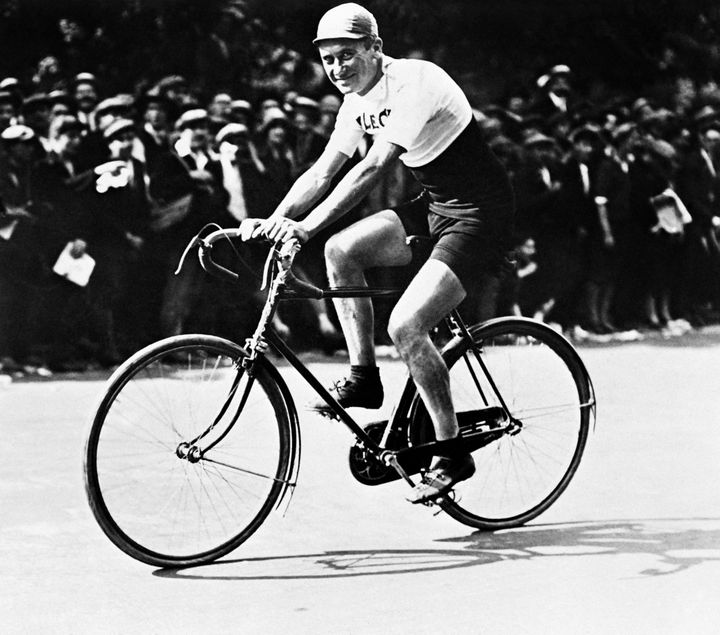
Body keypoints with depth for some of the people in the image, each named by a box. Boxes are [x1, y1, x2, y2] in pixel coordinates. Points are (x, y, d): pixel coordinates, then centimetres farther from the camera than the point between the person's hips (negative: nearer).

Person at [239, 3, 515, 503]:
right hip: (435, 206, 9)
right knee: (342, 249, -7)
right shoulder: (358, 101, 5)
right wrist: (272, 221, -9)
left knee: (406, 325, -19)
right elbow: (323, 171, 6)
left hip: (481, 215, -9)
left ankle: (452, 454, -6)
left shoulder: (414, 83, -23)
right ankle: (364, 378, 3)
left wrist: (306, 227, -35)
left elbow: (373, 169, -31)